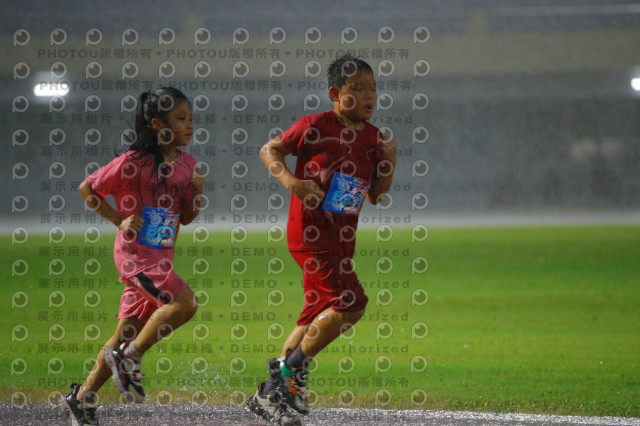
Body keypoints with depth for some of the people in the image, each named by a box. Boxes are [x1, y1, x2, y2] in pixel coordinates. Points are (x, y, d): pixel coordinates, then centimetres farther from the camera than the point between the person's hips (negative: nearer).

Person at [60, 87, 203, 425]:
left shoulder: (186, 164, 7)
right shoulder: (133, 162, -12)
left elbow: (185, 217, 16)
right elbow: (86, 189, -3)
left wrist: (197, 191, -2)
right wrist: (119, 220, -8)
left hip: (161, 255, 7)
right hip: (135, 252, -7)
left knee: (128, 333, 8)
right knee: (184, 302, -23)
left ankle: (82, 398, 17)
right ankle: (128, 358, -9)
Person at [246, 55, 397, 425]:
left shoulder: (372, 137, 8)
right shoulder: (315, 126, -9)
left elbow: (375, 196, 14)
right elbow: (270, 150, -1)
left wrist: (388, 161, -2)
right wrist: (291, 180, -17)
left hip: (342, 238, 8)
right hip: (310, 231, -8)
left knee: (318, 317, 11)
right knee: (350, 302, -20)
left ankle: (270, 394, 21)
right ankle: (292, 369, -6)